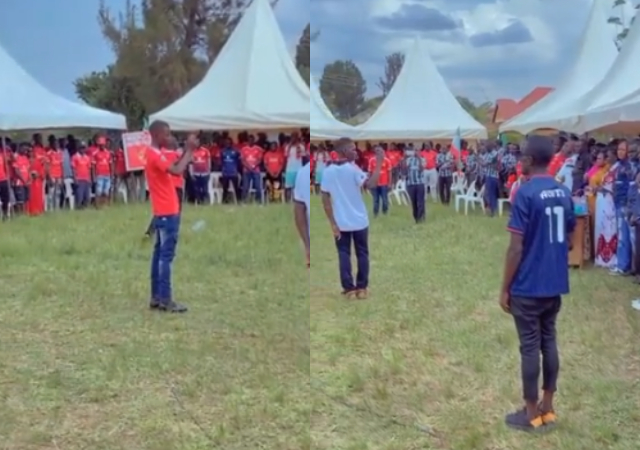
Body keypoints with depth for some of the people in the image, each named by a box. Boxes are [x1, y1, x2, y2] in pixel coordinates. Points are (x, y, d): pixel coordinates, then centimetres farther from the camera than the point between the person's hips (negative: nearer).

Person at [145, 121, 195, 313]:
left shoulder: (156, 154, 15)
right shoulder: (155, 155, -16)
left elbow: (175, 167, 16)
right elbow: (177, 171, -27)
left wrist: (187, 151, 4)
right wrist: (189, 150, -16)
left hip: (164, 212, 10)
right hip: (167, 213, -10)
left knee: (160, 253, 10)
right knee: (166, 255, -8)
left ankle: (156, 297, 15)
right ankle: (165, 300, -7)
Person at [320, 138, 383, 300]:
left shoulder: (328, 171, -2)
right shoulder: (353, 169, -12)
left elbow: (325, 199, -2)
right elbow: (370, 184, -26)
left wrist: (332, 223, 2)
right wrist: (379, 163, -20)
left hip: (341, 222, 2)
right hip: (359, 221, -2)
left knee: (344, 255, 8)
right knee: (362, 254, 11)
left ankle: (349, 289, 6)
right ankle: (361, 288, 12)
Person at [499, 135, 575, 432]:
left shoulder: (525, 193, -16)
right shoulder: (564, 193, 6)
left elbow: (516, 247, -16)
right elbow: (568, 241, 13)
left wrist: (505, 288, -9)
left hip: (528, 286, -7)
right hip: (556, 284, 7)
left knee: (530, 347, 2)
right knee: (549, 342, 15)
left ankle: (531, 414, 12)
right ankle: (548, 409, 24)